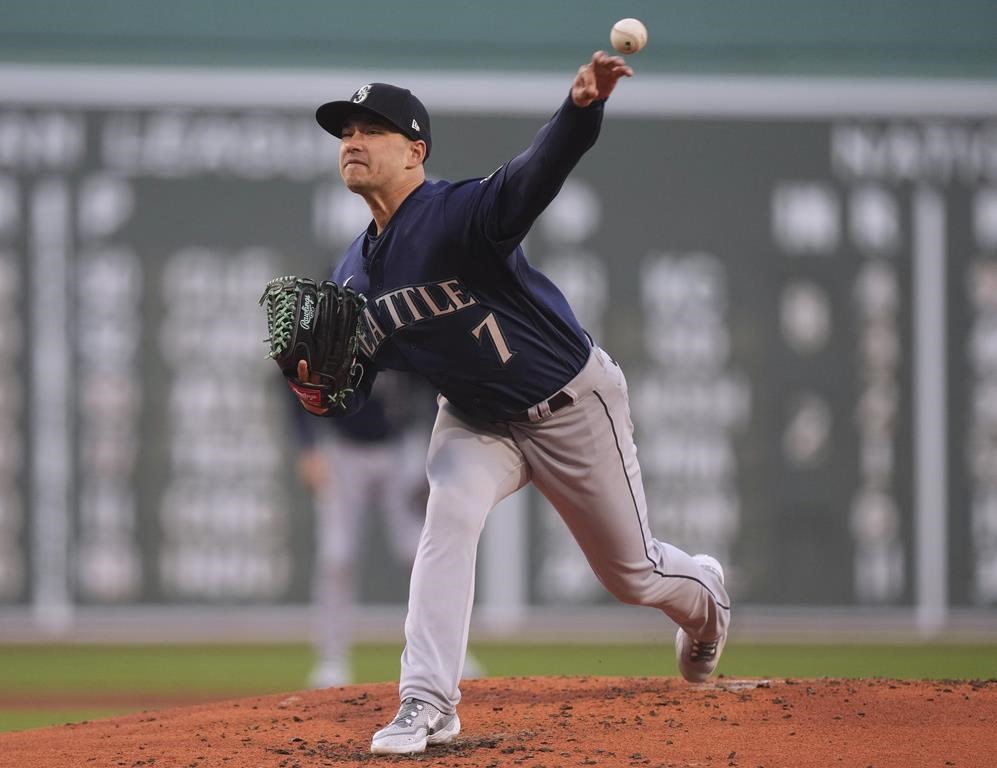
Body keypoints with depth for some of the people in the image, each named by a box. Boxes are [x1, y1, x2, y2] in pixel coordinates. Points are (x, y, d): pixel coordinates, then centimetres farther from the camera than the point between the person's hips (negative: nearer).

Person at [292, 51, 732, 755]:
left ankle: (703, 594, 47)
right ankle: (428, 705, -22)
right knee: (449, 517, -24)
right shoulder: (354, 277, -6)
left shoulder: (460, 213, -28)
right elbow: (354, 388, -1)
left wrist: (581, 110, -68)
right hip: (477, 421, 5)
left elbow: (536, 176, -48)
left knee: (633, 573, 11)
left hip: (572, 403, -5)